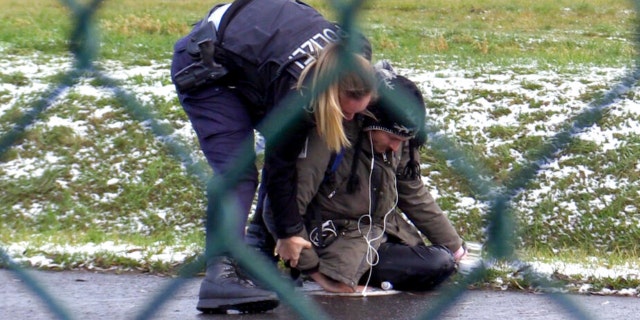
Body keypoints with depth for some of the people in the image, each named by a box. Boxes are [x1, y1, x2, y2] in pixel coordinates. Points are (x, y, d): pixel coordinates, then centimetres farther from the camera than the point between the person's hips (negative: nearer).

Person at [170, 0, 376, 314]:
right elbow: (280, 167, -23)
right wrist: (288, 234, -12)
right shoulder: (294, 94, -36)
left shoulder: (356, 52, -19)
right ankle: (221, 273, -30)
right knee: (236, 170, -22)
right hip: (206, 70, -9)